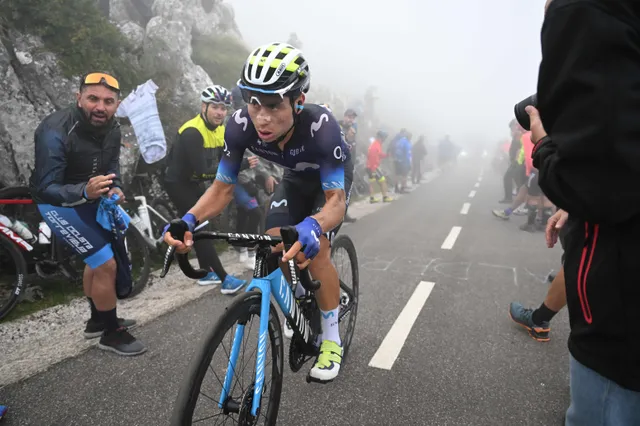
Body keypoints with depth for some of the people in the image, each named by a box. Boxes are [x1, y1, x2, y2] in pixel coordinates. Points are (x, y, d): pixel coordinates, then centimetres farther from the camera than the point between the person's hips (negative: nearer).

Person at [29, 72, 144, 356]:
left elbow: (112, 166, 1)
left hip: (91, 198, 8)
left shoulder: (112, 128, -9)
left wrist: (115, 188, -21)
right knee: (107, 264, -13)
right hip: (59, 202, -8)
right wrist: (84, 191, -48)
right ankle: (111, 333, 8)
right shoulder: (56, 131, -30)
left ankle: (98, 321, 41)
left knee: (97, 258, 20)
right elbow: (45, 189, -30)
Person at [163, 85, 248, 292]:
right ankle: (225, 279, -9)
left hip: (193, 182, 9)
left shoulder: (220, 130, -2)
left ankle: (206, 273, 28)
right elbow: (203, 171, -34)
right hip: (178, 183, -9)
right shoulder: (192, 132, -29)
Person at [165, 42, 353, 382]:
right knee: (274, 243, -12)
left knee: (312, 246, -22)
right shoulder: (241, 126, -32)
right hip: (295, 178, 4)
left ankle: (331, 340, -3)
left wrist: (312, 226, -64)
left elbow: (336, 200, -42)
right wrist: (188, 220, -42)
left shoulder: (320, 126, -42)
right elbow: (223, 187, -23)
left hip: (332, 178, -4)